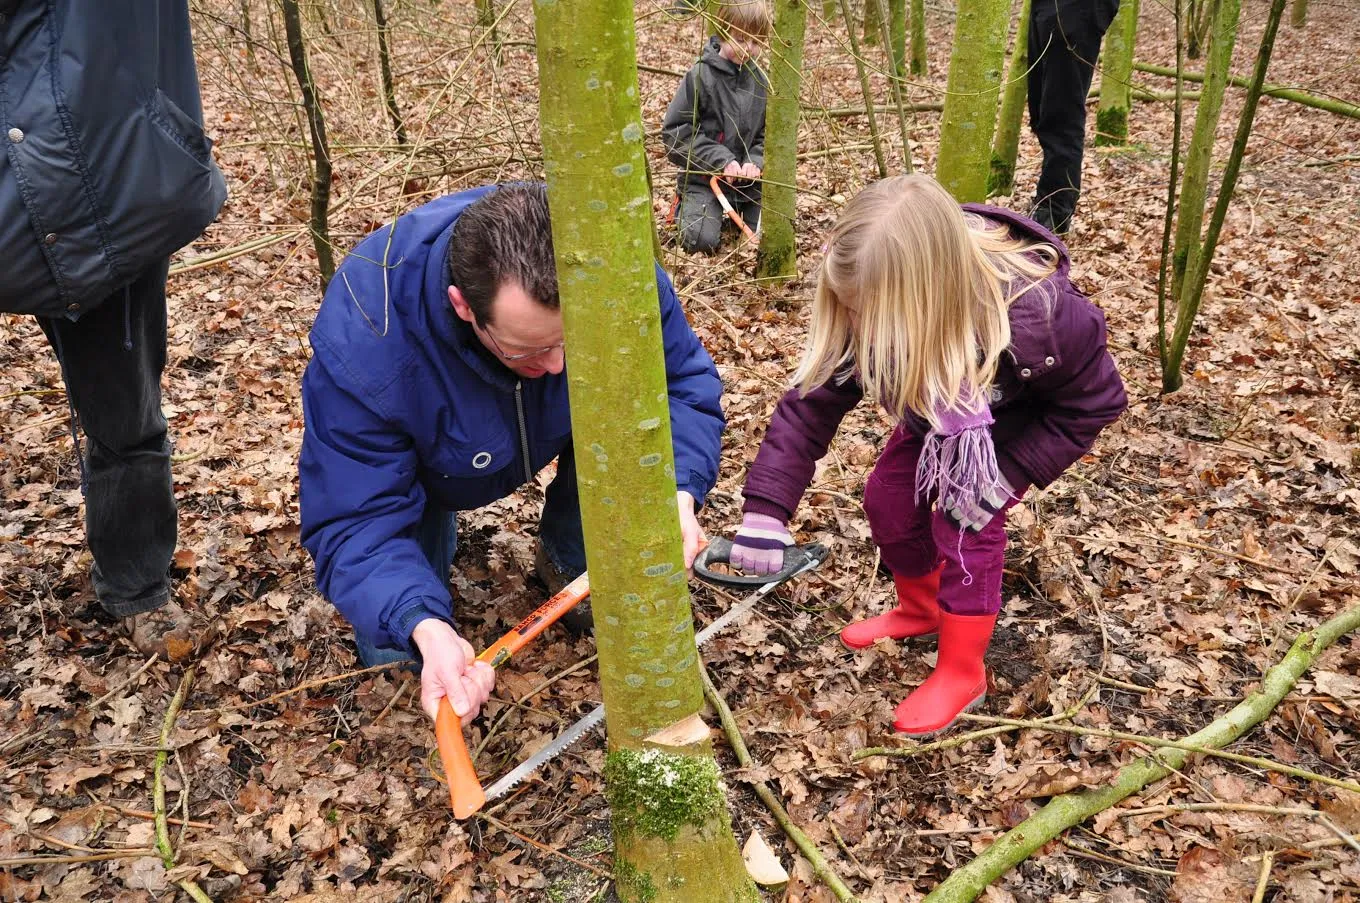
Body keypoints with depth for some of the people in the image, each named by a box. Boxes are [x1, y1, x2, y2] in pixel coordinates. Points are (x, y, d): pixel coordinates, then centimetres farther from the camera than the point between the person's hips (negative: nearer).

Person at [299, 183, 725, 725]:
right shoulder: (363, 342, -43)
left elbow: (685, 381, -24)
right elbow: (354, 522, -37)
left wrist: (678, 493, -43)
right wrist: (424, 628, -55)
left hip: (557, 427, 2)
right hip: (419, 464, -2)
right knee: (393, 654, -6)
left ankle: (571, 562, 1)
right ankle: (436, 525, 25)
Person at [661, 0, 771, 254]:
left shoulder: (759, 80, 1)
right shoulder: (700, 76, -12)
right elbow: (674, 131, -14)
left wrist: (755, 162, -13)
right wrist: (720, 159, -19)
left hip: (748, 179, 4)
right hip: (704, 178, -4)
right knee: (701, 241, -18)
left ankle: (733, 212, 34)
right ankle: (686, 207, 16)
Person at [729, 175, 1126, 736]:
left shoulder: (1035, 315, -44)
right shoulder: (867, 313, -34)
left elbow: (1093, 400, -26)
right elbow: (812, 401, -29)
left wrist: (1007, 476, -31)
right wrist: (765, 510, -37)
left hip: (1024, 417, -4)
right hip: (944, 409, 5)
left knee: (965, 520, -15)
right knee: (887, 499, 3)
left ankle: (962, 673, 5)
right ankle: (920, 609, 32)